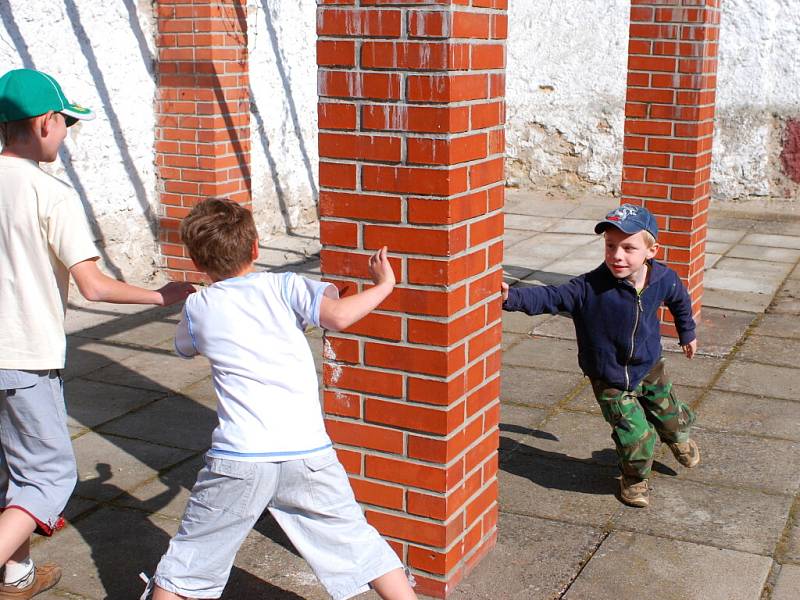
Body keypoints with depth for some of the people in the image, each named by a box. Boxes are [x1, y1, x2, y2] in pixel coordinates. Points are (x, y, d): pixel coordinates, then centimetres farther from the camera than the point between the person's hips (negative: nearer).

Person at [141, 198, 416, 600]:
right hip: (307, 452, 0)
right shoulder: (285, 287, 2)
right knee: (359, 547, 15)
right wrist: (384, 284, 3)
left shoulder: (197, 308, 9)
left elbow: (184, 348, 30)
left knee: (188, 564, 15)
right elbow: (339, 316, -13)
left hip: (239, 457, 0)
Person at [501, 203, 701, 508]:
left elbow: (679, 300, 6)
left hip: (650, 369, 4)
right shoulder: (590, 287, -30)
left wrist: (687, 333, 22)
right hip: (610, 382, -4)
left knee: (670, 416, 23)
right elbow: (550, 297, -36)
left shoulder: (664, 279, -16)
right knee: (636, 437, -7)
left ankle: (679, 438, 63)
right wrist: (512, 296, -53)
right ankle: (634, 479, 28)